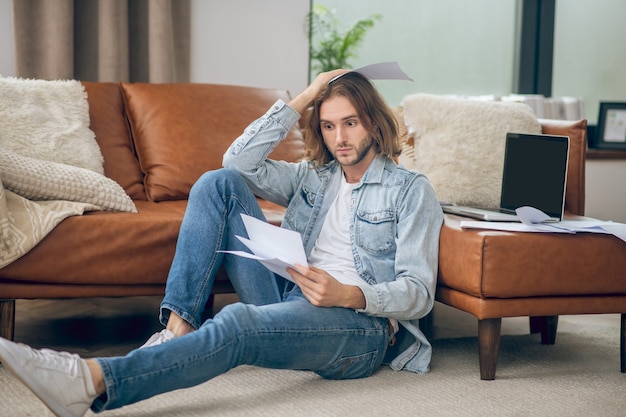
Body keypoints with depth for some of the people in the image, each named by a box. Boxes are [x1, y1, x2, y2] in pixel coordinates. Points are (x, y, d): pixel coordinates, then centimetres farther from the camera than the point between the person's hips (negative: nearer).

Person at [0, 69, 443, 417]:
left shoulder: (411, 190, 6)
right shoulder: (313, 177, 23)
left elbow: (418, 291, -4)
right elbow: (240, 161, 9)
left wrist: (348, 294, -24)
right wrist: (303, 99, 8)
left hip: (362, 325, -6)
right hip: (289, 303, 6)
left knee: (238, 323, -40)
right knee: (219, 183, -5)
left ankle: (93, 381, -55)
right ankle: (179, 327, -18)